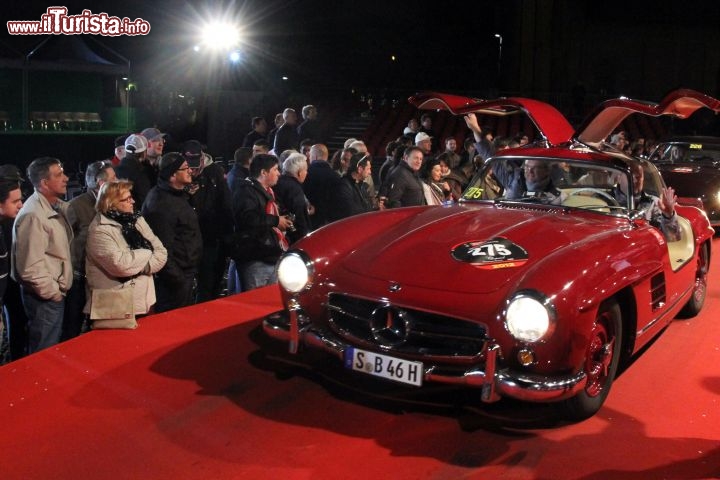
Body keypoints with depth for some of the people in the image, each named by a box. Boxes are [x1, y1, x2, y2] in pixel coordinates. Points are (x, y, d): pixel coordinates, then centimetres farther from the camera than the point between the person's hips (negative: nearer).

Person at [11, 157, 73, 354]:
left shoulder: (56, 207, 7)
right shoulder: (33, 215, -22)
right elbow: (30, 266, -25)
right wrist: (53, 292, -14)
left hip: (55, 293, 9)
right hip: (45, 298, -9)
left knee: (53, 351, 21)